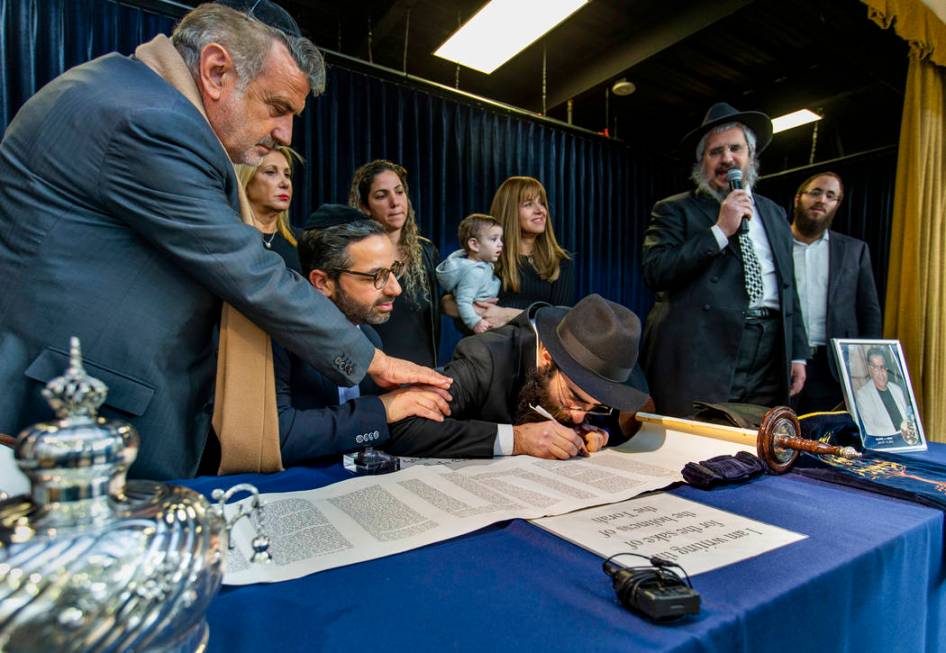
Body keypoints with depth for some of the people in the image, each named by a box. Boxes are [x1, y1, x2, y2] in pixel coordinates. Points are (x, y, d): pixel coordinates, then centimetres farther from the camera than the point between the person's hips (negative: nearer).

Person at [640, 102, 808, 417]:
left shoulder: (774, 214, 20)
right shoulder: (674, 210, 3)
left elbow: (789, 288, 21)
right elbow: (654, 272, -13)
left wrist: (798, 354, 15)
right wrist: (720, 231, -13)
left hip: (770, 362, 5)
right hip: (701, 358, -5)